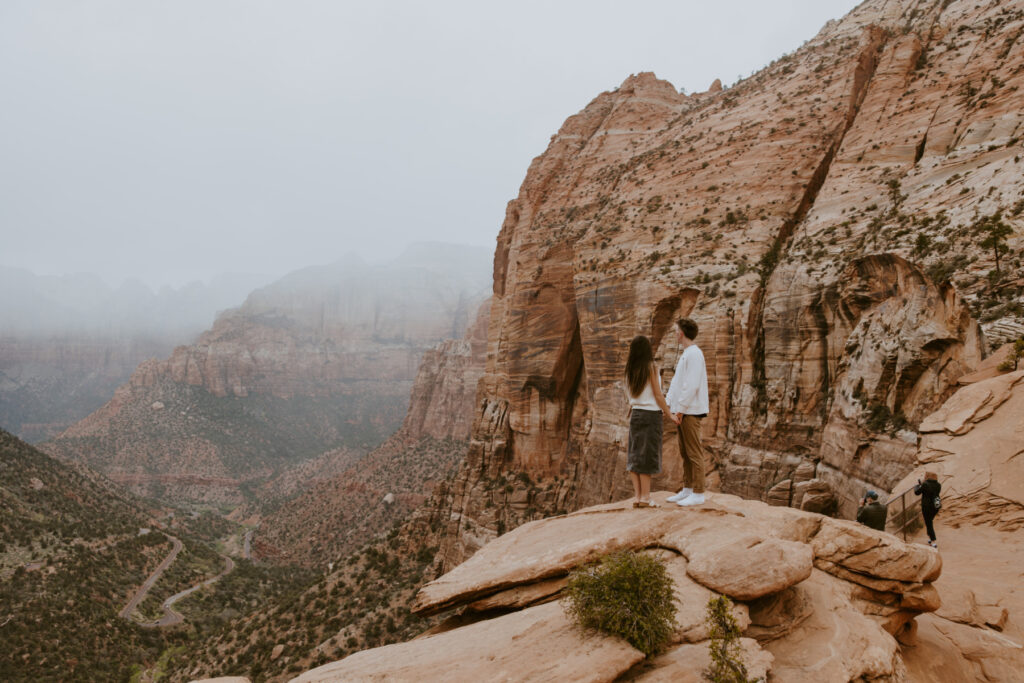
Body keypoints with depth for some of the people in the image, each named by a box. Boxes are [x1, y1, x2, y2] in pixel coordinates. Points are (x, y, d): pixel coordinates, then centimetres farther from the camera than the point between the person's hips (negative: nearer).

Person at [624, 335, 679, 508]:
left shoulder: (630, 370, 6)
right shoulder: (651, 368, -10)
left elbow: (629, 395, 10)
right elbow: (658, 396, -9)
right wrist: (670, 414, -1)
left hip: (636, 414, 5)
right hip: (651, 414, -5)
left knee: (635, 455, 7)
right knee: (647, 456, -1)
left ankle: (637, 496, 7)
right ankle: (645, 497, 0)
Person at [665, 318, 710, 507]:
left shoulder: (694, 354, -13)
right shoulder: (684, 354, 18)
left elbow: (692, 385, -20)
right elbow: (676, 383, 20)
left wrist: (681, 409, -18)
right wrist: (668, 403, 13)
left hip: (690, 411, -10)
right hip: (682, 411, 10)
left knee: (694, 453, -5)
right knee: (685, 453, 13)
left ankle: (698, 493, 0)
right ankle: (687, 490, 21)